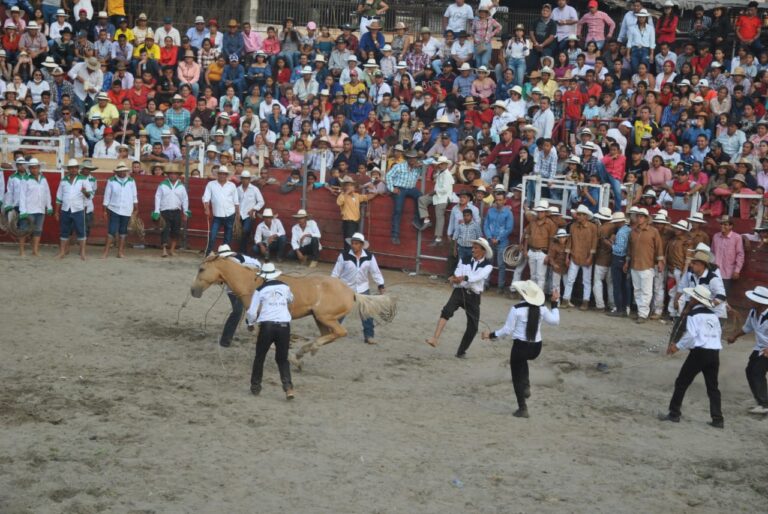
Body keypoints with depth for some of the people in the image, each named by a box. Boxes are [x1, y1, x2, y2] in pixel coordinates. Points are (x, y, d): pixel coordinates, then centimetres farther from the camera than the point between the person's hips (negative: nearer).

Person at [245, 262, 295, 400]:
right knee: (282, 359, 12)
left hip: (267, 326, -3)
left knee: (259, 357, 15)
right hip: (284, 326, 3)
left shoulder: (260, 290, 1)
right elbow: (290, 300, 34)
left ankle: (255, 386, 21)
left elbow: (252, 312, 0)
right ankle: (288, 386, -7)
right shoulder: (285, 287, 11)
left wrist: (250, 323, 20)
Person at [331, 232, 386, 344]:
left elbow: (375, 271, 2)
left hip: (362, 289, 2)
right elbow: (336, 272, -6)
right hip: (345, 288, -2)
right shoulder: (344, 255, -13)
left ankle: (368, 335, 7)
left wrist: (381, 285, 0)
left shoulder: (369, 256, -7)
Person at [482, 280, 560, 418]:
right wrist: (554, 303, 19)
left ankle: (522, 408, 14)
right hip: (536, 347, 5)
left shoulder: (517, 309, -14)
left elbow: (507, 330, -10)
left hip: (520, 346, -5)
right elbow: (555, 320, 11)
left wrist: (491, 335, 3)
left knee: (517, 377, 13)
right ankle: (526, 385, 21)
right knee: (522, 360, 38)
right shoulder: (541, 309, -3)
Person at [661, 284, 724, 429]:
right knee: (713, 387, 12)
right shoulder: (713, 315, 13)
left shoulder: (693, 314, -5)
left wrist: (678, 346, -3)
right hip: (715, 353, 6)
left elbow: (690, 335, -15)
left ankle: (674, 414, 10)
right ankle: (718, 419, 7)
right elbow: (718, 333, 12)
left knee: (681, 383, 7)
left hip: (699, 352, -6)